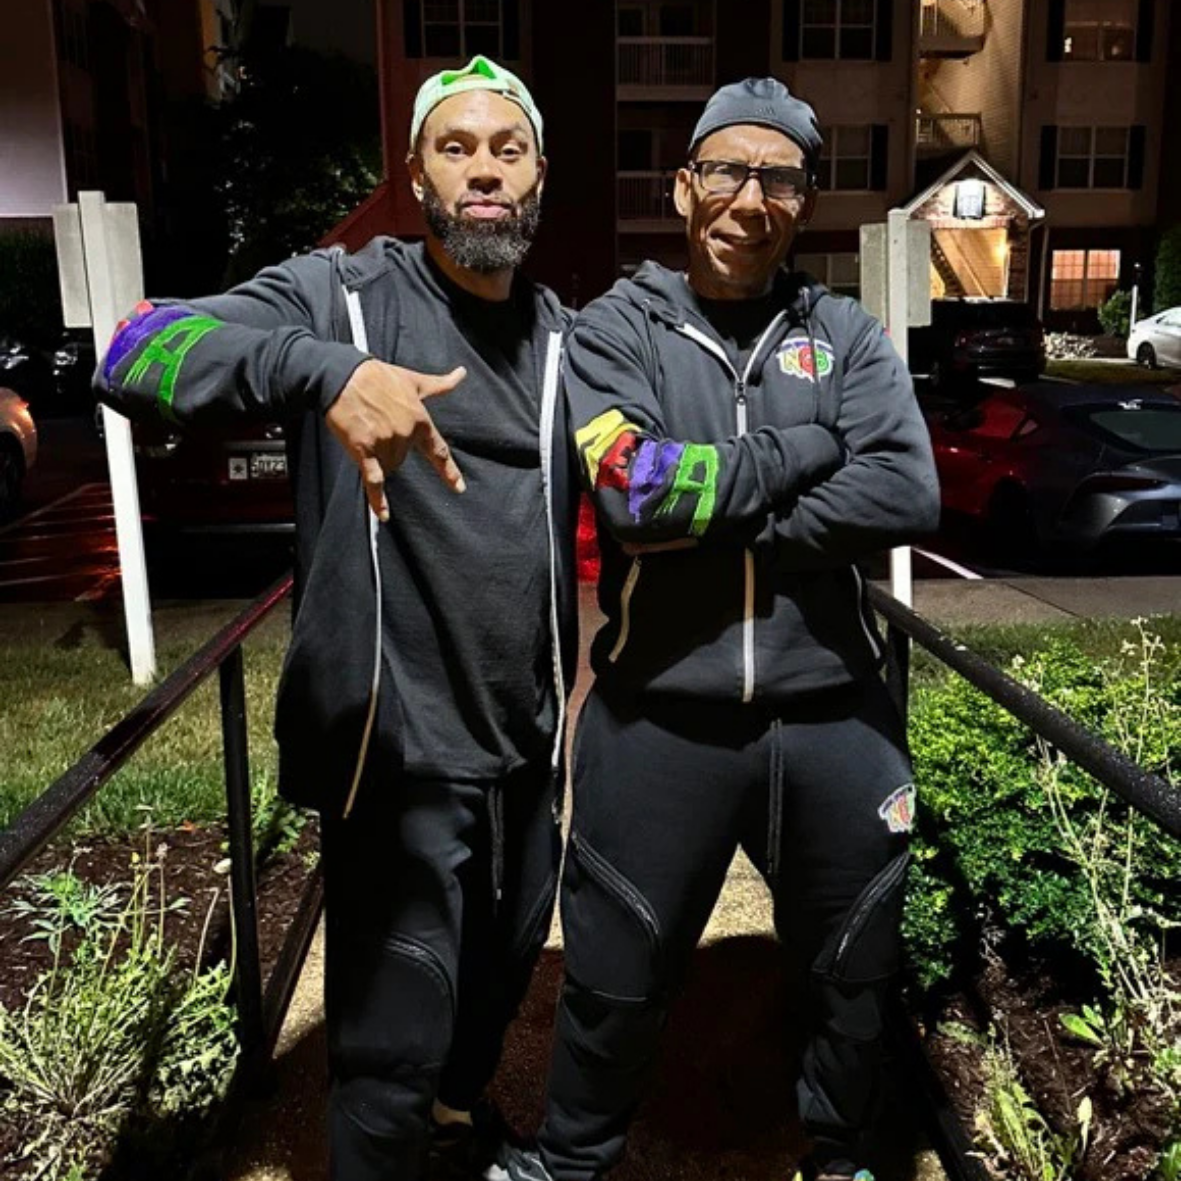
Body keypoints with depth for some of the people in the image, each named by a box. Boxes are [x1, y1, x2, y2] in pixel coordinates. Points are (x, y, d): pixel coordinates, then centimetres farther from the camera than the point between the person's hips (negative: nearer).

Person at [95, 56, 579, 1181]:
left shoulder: (564, 335, 7)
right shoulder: (342, 293, -9)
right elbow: (137, 351, -23)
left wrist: (572, 680, 6)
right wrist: (324, 369, -40)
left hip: (530, 738, 6)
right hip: (398, 741, -6)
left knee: (506, 962, 27)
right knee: (391, 1039, 4)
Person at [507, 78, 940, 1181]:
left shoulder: (848, 335, 4)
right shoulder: (615, 329, -1)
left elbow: (906, 495, -12)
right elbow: (634, 492, -19)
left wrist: (715, 517, -16)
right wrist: (806, 452, -11)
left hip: (833, 715, 3)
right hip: (659, 718, -2)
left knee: (851, 973, 22)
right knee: (615, 979, 16)